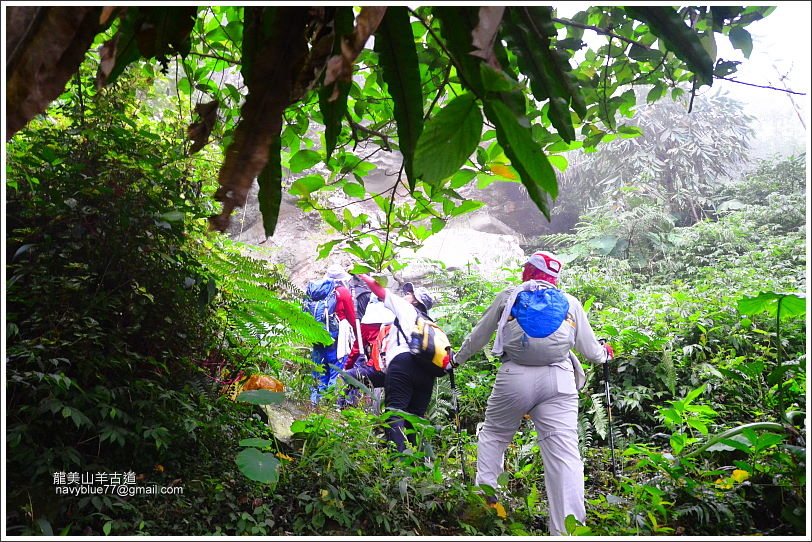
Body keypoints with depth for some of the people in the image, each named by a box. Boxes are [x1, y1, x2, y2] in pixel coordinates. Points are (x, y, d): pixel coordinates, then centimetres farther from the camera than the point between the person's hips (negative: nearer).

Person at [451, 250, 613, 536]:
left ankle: (484, 492, 11)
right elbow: (589, 347, 24)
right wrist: (604, 353, 48)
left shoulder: (509, 295, 16)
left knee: (493, 435, 19)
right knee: (564, 451, -2)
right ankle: (567, 528, -7)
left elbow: (479, 334, 21)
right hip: (558, 379, 1)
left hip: (515, 376, -1)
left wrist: (459, 358, 37)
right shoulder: (570, 302, 19)